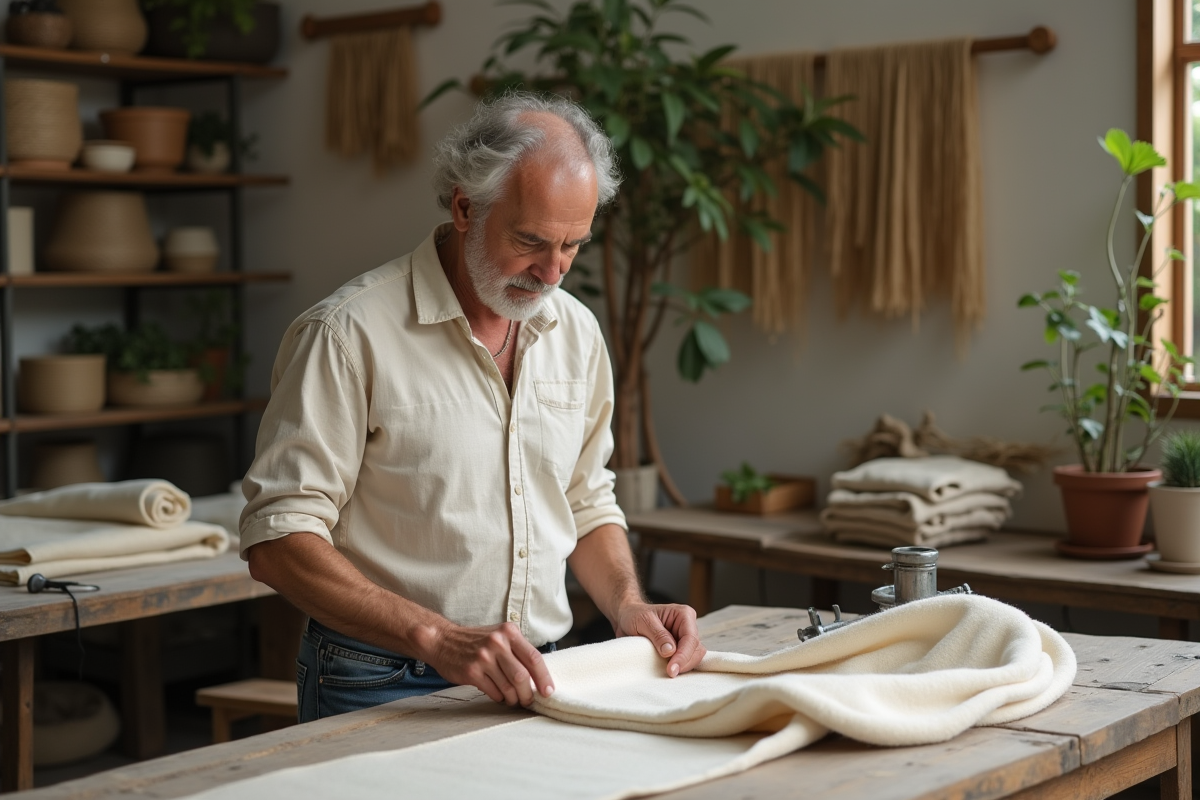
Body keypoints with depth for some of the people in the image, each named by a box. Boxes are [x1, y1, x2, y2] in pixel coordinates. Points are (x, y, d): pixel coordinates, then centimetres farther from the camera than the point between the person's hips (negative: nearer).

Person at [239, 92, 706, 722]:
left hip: (535, 684, 5)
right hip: (383, 689, -4)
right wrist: (439, 639, -23)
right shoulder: (350, 334, -10)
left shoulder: (576, 332, 10)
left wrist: (628, 605, 3)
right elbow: (278, 541, -14)